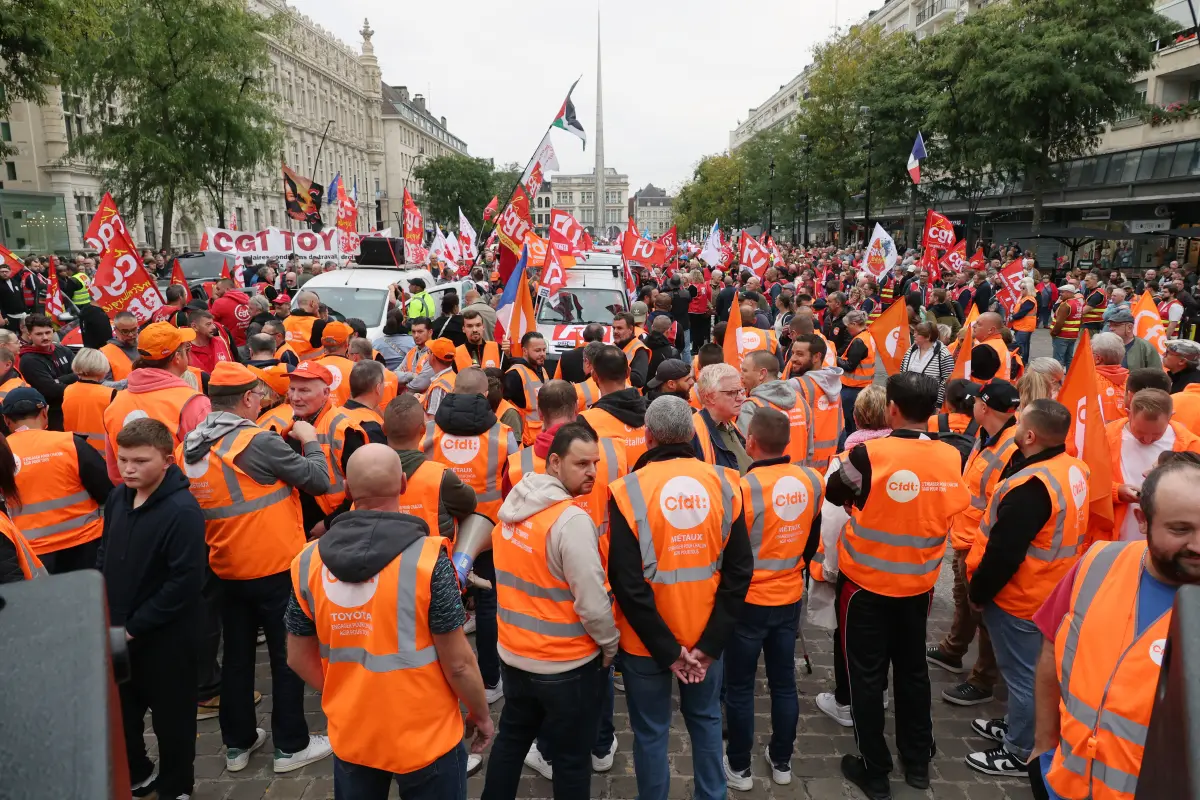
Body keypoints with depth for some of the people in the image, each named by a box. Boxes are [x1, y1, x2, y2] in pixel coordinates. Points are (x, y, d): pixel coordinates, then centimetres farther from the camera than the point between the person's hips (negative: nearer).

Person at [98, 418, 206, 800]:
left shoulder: (182, 510, -22)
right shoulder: (118, 497, 0)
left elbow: (185, 582, -22)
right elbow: (104, 554, 14)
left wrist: (134, 627, -18)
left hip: (165, 637, -7)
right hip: (117, 632, 7)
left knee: (170, 716, 11)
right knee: (120, 710, 22)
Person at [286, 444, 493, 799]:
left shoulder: (309, 562, -10)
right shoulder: (427, 557, -23)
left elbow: (299, 657, 1)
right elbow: (457, 662, -17)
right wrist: (480, 714, 1)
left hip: (350, 734, 4)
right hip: (425, 737, -3)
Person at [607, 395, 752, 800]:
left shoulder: (629, 491, -17)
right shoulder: (724, 483, -7)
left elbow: (627, 581, -18)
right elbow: (740, 569, -7)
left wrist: (665, 647, -10)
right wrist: (710, 641, -5)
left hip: (646, 639, -3)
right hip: (705, 634, 3)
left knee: (651, 730, 14)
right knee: (706, 719, 23)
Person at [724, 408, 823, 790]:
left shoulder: (744, 488, -25)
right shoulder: (811, 480, -7)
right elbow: (812, 541, 7)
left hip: (748, 601, -5)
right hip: (790, 598, 5)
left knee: (739, 687, 11)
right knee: (784, 682, 19)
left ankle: (739, 767, 25)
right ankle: (782, 761, 34)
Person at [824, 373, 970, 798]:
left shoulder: (868, 453, -23)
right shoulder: (952, 458, -11)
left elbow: (834, 494, -5)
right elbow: (947, 511, 4)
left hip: (867, 581, -4)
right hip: (919, 582, 4)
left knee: (867, 674, 10)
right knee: (913, 668, 21)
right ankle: (918, 761, 35)